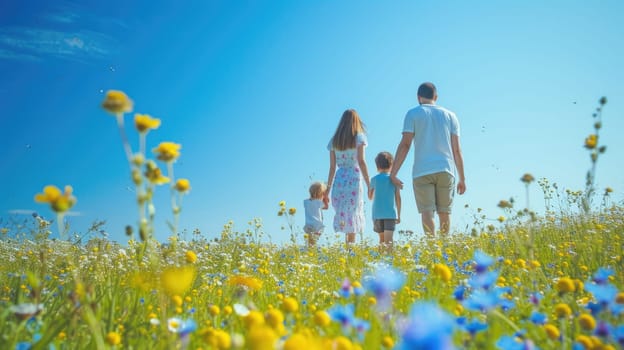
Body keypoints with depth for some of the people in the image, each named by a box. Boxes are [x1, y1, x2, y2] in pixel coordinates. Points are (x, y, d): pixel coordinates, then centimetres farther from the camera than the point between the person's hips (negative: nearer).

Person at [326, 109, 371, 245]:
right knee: (353, 214, 0)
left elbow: (332, 167, 9)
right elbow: (361, 161, -8)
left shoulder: (334, 140, 11)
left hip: (339, 180, 3)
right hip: (354, 179, -3)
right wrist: (369, 185, -8)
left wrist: (328, 189, 13)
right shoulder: (359, 137, 1)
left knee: (343, 215, 10)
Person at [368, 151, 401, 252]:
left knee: (382, 239, 17)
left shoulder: (374, 179, 2)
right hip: (391, 214, -1)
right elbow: (398, 198, 3)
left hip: (377, 214, 1)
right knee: (388, 241, -10)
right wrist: (399, 215, 11)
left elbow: (370, 197, 12)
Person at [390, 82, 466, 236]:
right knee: (444, 213, 10)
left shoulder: (413, 114, 6)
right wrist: (462, 178, 15)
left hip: (422, 171, -3)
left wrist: (393, 173, -4)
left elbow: (405, 144, -4)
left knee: (427, 212, -7)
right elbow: (457, 150, 10)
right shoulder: (450, 115, 15)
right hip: (446, 170, 3)